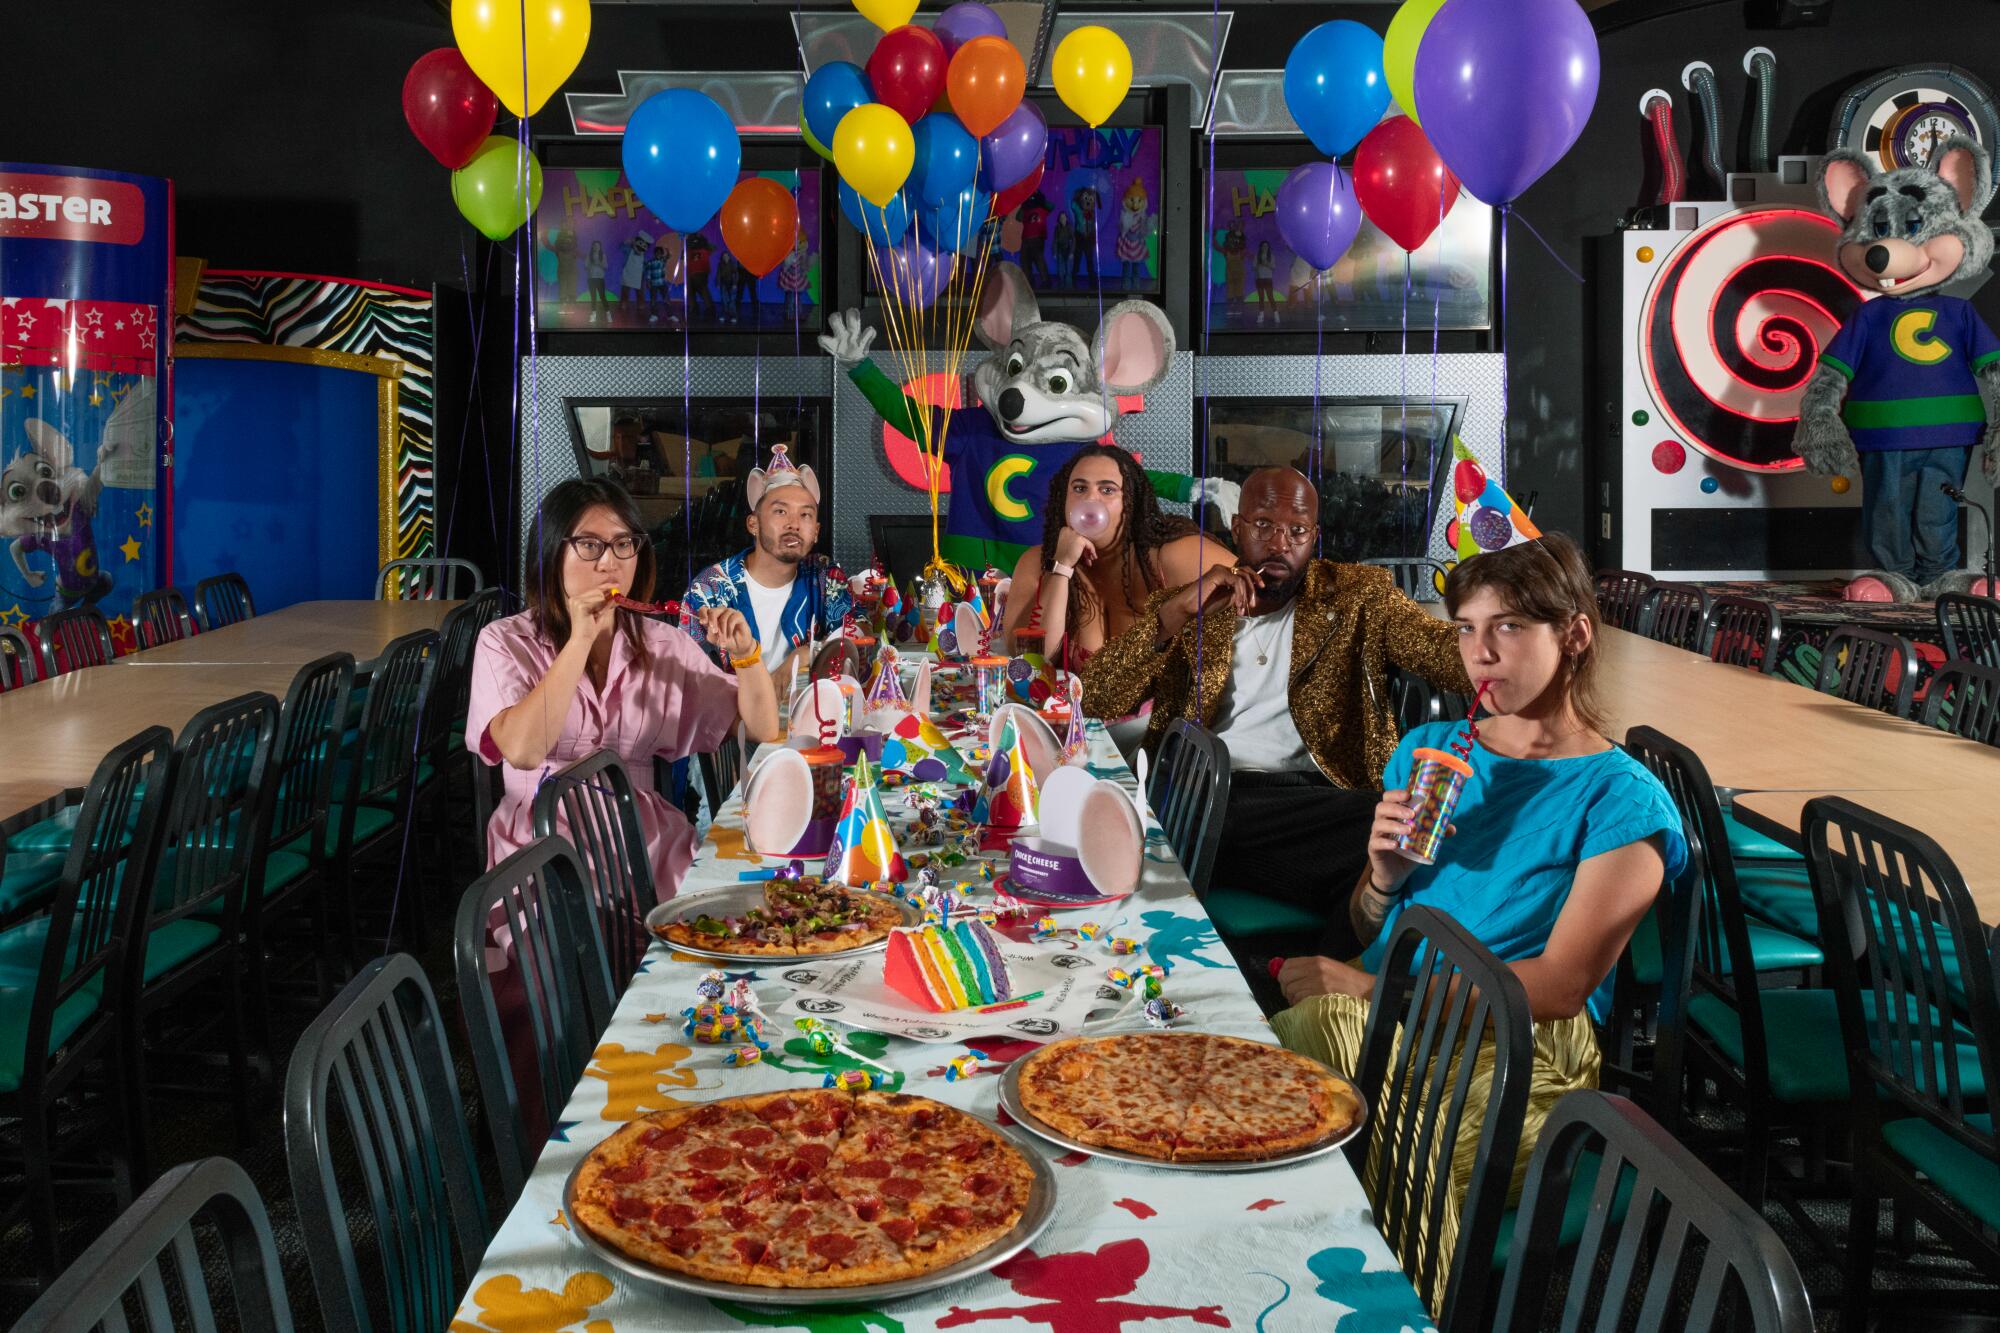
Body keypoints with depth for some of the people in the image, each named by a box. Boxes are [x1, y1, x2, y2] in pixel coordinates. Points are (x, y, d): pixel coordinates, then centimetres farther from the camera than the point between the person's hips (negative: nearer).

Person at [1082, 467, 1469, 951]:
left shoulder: (1358, 595, 18)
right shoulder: (1184, 608, 19)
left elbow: (1442, 648, -1)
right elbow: (1096, 702, 7)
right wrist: (1178, 611, -5)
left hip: (1313, 798, 0)